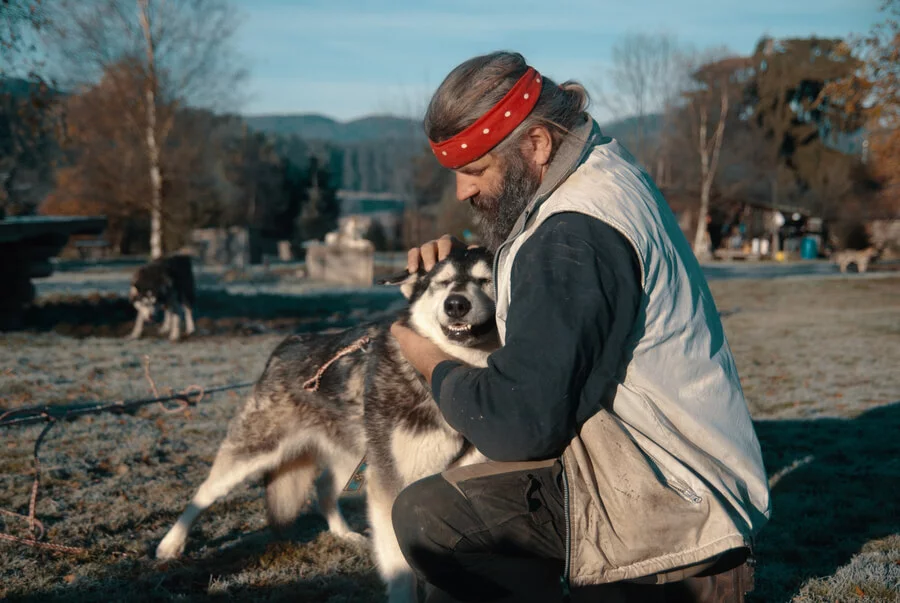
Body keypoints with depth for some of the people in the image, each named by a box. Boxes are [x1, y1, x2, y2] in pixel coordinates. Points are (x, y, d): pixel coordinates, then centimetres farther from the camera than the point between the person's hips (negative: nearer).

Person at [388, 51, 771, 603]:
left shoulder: (574, 238, -23)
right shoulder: (606, 171, 9)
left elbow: (521, 422, -25)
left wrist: (436, 367, -6)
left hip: (667, 507, -11)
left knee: (426, 518, -20)